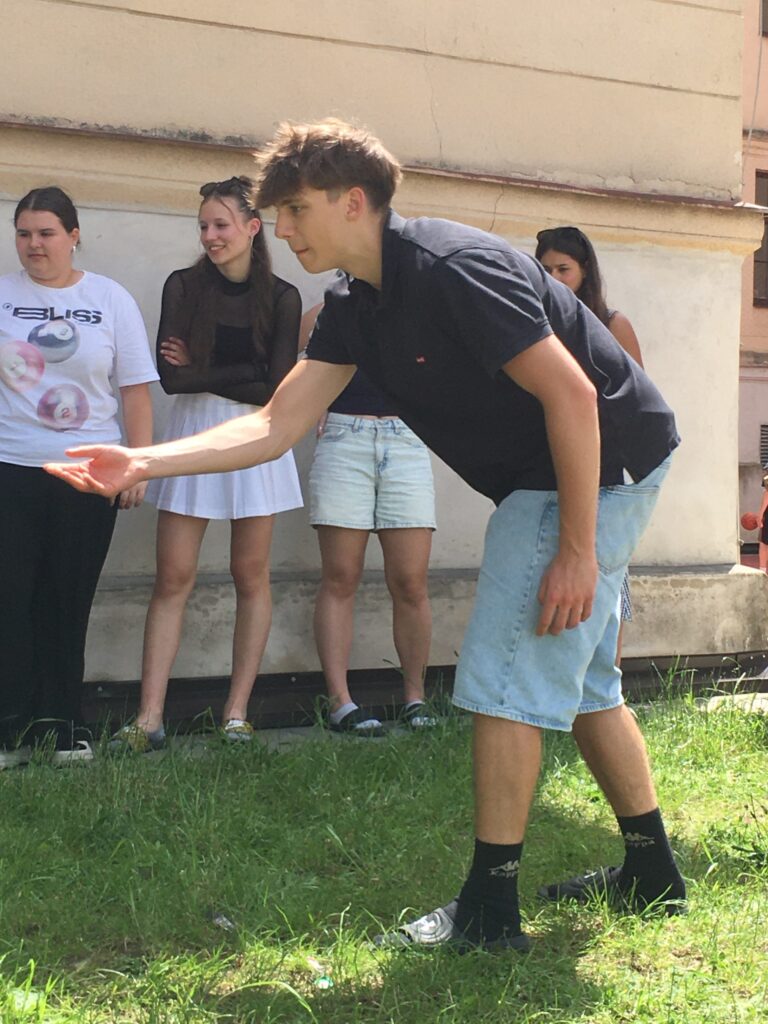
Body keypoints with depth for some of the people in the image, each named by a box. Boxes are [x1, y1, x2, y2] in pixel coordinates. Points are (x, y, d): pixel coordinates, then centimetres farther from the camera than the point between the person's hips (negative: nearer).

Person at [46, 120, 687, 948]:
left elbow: (572, 393, -25)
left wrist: (576, 548, -25)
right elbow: (275, 427, 1)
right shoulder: (355, 306, 5)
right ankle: (651, 871, 30)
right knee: (576, 678, 17)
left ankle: (488, 908, 1)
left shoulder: (451, 267, -23)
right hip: (541, 478, 10)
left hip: (598, 465, -10)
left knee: (505, 679, -9)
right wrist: (142, 463, -9)